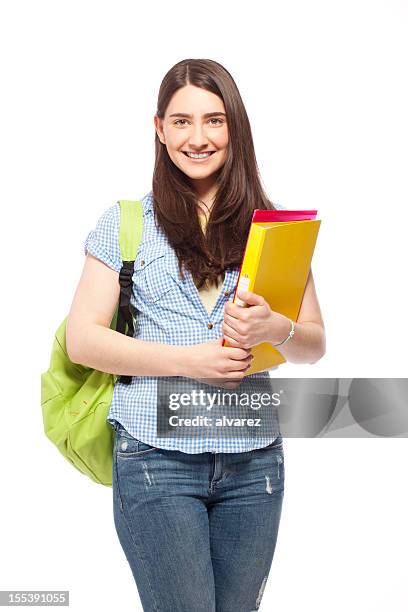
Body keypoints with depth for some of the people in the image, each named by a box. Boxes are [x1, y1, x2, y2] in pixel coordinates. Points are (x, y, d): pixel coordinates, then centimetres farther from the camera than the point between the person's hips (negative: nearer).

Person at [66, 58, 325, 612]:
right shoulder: (126, 223, 5)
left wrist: (276, 329, -15)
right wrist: (189, 360, -14)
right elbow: (82, 339, -2)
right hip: (156, 460, -2)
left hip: (254, 462, 2)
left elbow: (314, 344, 9)